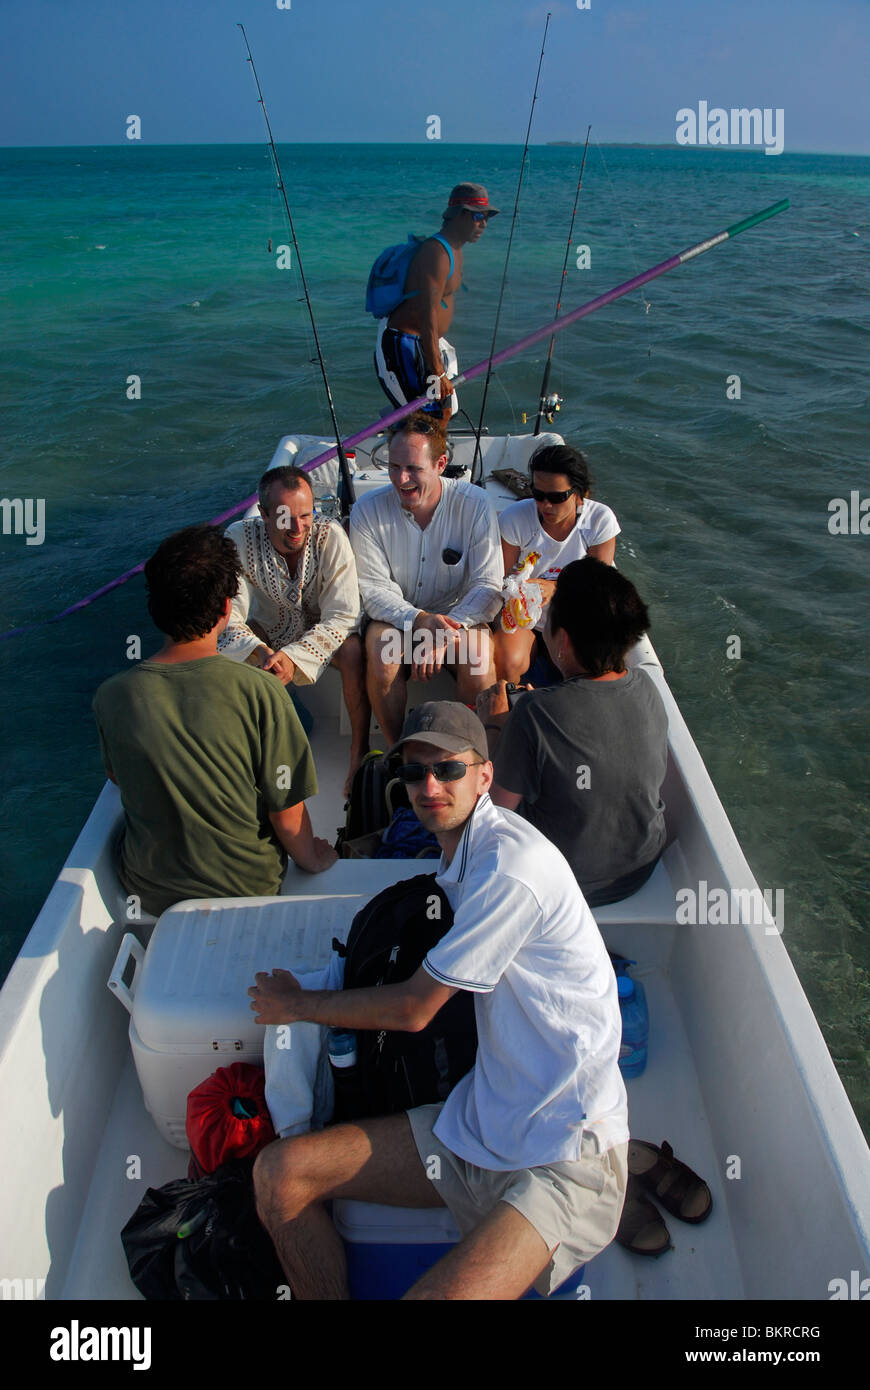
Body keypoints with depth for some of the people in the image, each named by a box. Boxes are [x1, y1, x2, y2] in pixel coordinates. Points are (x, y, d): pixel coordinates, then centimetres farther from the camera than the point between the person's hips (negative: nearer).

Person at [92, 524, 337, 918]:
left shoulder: (110, 697, -17)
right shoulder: (260, 693, -26)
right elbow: (287, 812, -17)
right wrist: (311, 858, 4)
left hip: (149, 894, 3)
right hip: (246, 886, -2)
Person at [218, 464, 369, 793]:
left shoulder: (329, 536, -25)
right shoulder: (239, 539, -23)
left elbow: (342, 617, -26)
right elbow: (228, 617, -22)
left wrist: (293, 656, -39)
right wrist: (259, 652, -42)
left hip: (322, 630, -1)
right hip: (267, 632, 2)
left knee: (354, 651, -34)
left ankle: (360, 750, -17)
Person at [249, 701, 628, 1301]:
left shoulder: (510, 863, -21)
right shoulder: (461, 850, 9)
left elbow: (412, 1010, -14)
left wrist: (297, 1004, 2)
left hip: (565, 1156, -8)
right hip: (477, 1123, 8)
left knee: (434, 1294, -30)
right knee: (280, 1172, -3)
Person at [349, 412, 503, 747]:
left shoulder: (474, 505, -13)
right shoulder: (368, 510, -11)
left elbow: (488, 586, -14)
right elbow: (372, 588, -11)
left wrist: (444, 634, -29)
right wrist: (417, 620, -30)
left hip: (457, 616, 0)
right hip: (395, 616, 1)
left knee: (479, 659, -30)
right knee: (381, 659, -30)